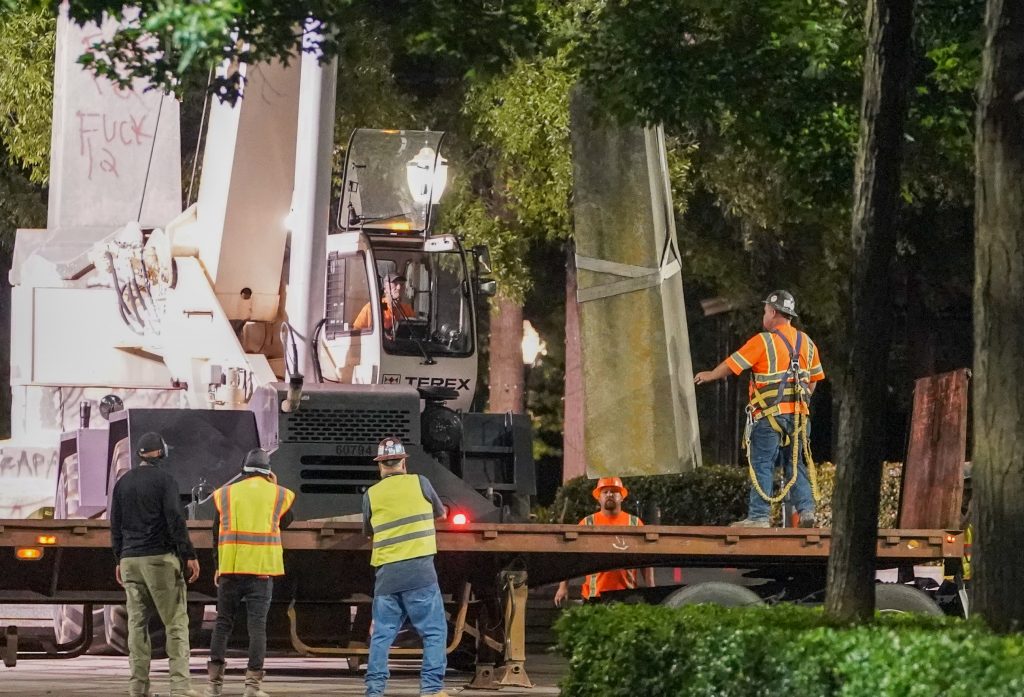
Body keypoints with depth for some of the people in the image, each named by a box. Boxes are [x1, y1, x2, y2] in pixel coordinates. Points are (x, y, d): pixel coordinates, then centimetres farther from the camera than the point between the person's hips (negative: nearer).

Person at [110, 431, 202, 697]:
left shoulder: (123, 483, 11)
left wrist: (120, 558, 22)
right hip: (160, 557, -5)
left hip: (130, 560, 5)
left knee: (137, 623, 6)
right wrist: (189, 555, -8)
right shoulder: (164, 480, -6)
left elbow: (115, 525, 14)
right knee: (176, 621, -4)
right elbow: (175, 520, -11)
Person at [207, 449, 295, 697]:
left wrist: (218, 567, 14)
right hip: (262, 566, -1)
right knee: (257, 624, 1)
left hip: (231, 566, 1)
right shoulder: (279, 495, 5)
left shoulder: (225, 494, 7)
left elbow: (217, 532, 8)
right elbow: (286, 522, 23)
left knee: (223, 621, 9)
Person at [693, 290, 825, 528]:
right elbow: (814, 379, 18)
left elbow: (731, 365, 0)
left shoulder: (764, 341, -8)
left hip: (769, 415, -6)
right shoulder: (806, 342, 11)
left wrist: (710, 375, 17)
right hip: (798, 415, 6)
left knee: (762, 464, -4)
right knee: (795, 464, 11)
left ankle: (758, 515, -8)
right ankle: (806, 510, 0)